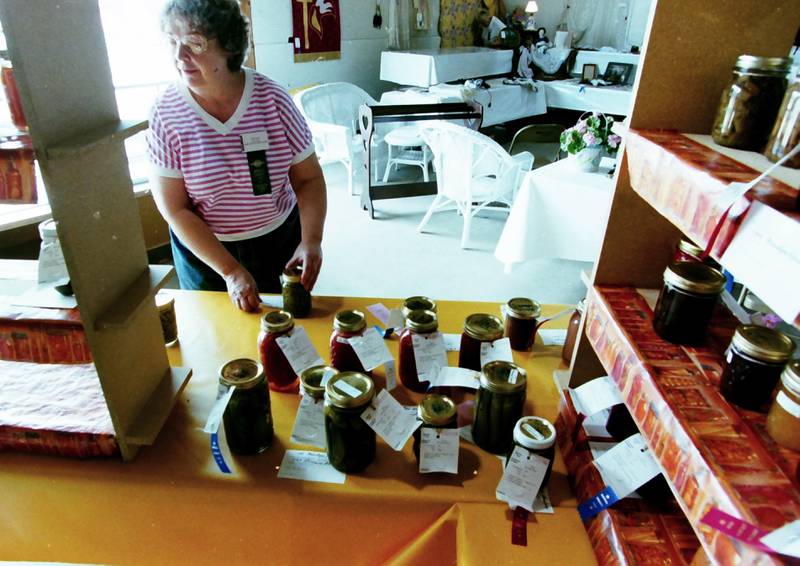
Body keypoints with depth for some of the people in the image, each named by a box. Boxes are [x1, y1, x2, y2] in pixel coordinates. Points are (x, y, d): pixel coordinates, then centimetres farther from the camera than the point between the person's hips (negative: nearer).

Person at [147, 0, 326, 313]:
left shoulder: (272, 98, -14)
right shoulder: (165, 113, -15)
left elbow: (308, 178, -9)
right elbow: (175, 209, -14)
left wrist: (311, 240, -24)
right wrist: (230, 271, -20)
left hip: (281, 240, 1)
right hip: (203, 250, 0)